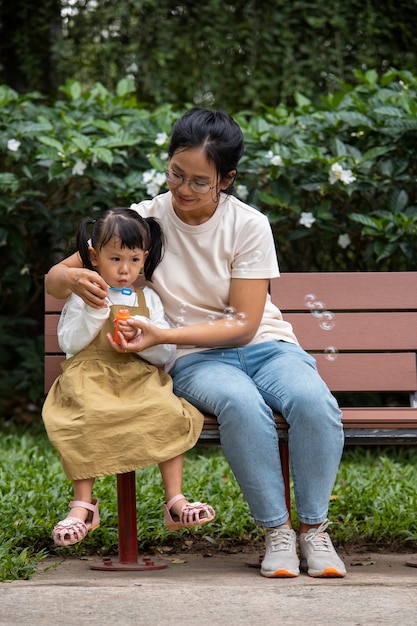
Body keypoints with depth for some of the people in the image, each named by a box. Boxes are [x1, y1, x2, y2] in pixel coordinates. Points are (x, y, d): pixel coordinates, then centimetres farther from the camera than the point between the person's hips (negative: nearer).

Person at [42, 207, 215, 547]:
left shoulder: (148, 299, 15)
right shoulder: (83, 296, 10)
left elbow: (166, 353, 9)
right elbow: (68, 343, 1)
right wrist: (94, 312, -10)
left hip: (140, 378, 2)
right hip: (91, 377, -2)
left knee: (170, 414, -27)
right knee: (85, 420, -33)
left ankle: (175, 499, -21)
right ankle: (83, 505, -24)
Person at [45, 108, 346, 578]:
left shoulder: (249, 226, -6)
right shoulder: (145, 219, -3)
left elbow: (243, 324, -11)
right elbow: (53, 278, 0)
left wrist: (162, 336, -23)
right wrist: (73, 279, -27)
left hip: (262, 345, 1)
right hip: (195, 359, -1)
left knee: (314, 402, -33)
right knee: (241, 404, -37)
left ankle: (314, 529, -16)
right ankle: (276, 532, -23)